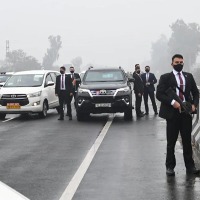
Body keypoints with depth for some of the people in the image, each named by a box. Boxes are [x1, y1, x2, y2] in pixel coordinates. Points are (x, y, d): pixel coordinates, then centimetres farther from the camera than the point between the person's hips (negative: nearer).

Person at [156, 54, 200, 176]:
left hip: (187, 113, 3)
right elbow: (159, 94, -7)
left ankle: (190, 166, 17)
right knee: (171, 142, 6)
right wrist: (172, 102, -19)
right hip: (173, 113, -3)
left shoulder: (189, 76, 10)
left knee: (187, 141, 9)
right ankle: (170, 166, 16)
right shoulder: (165, 77, -1)